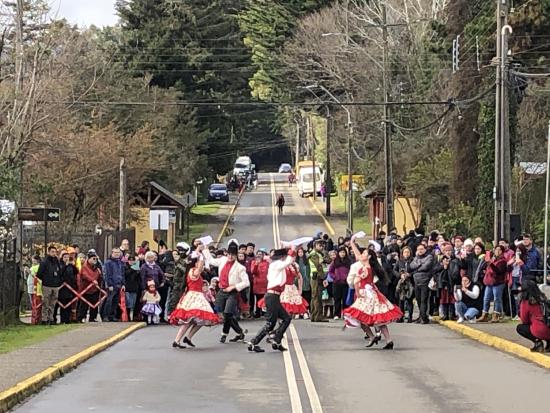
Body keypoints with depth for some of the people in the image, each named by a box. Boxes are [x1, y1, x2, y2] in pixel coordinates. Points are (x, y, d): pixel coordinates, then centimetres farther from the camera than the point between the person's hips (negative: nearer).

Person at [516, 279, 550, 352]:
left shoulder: (526, 302, -6)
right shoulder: (542, 298, 10)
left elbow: (524, 321, 5)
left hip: (540, 331, -6)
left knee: (519, 328, 19)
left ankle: (537, 341, 1)